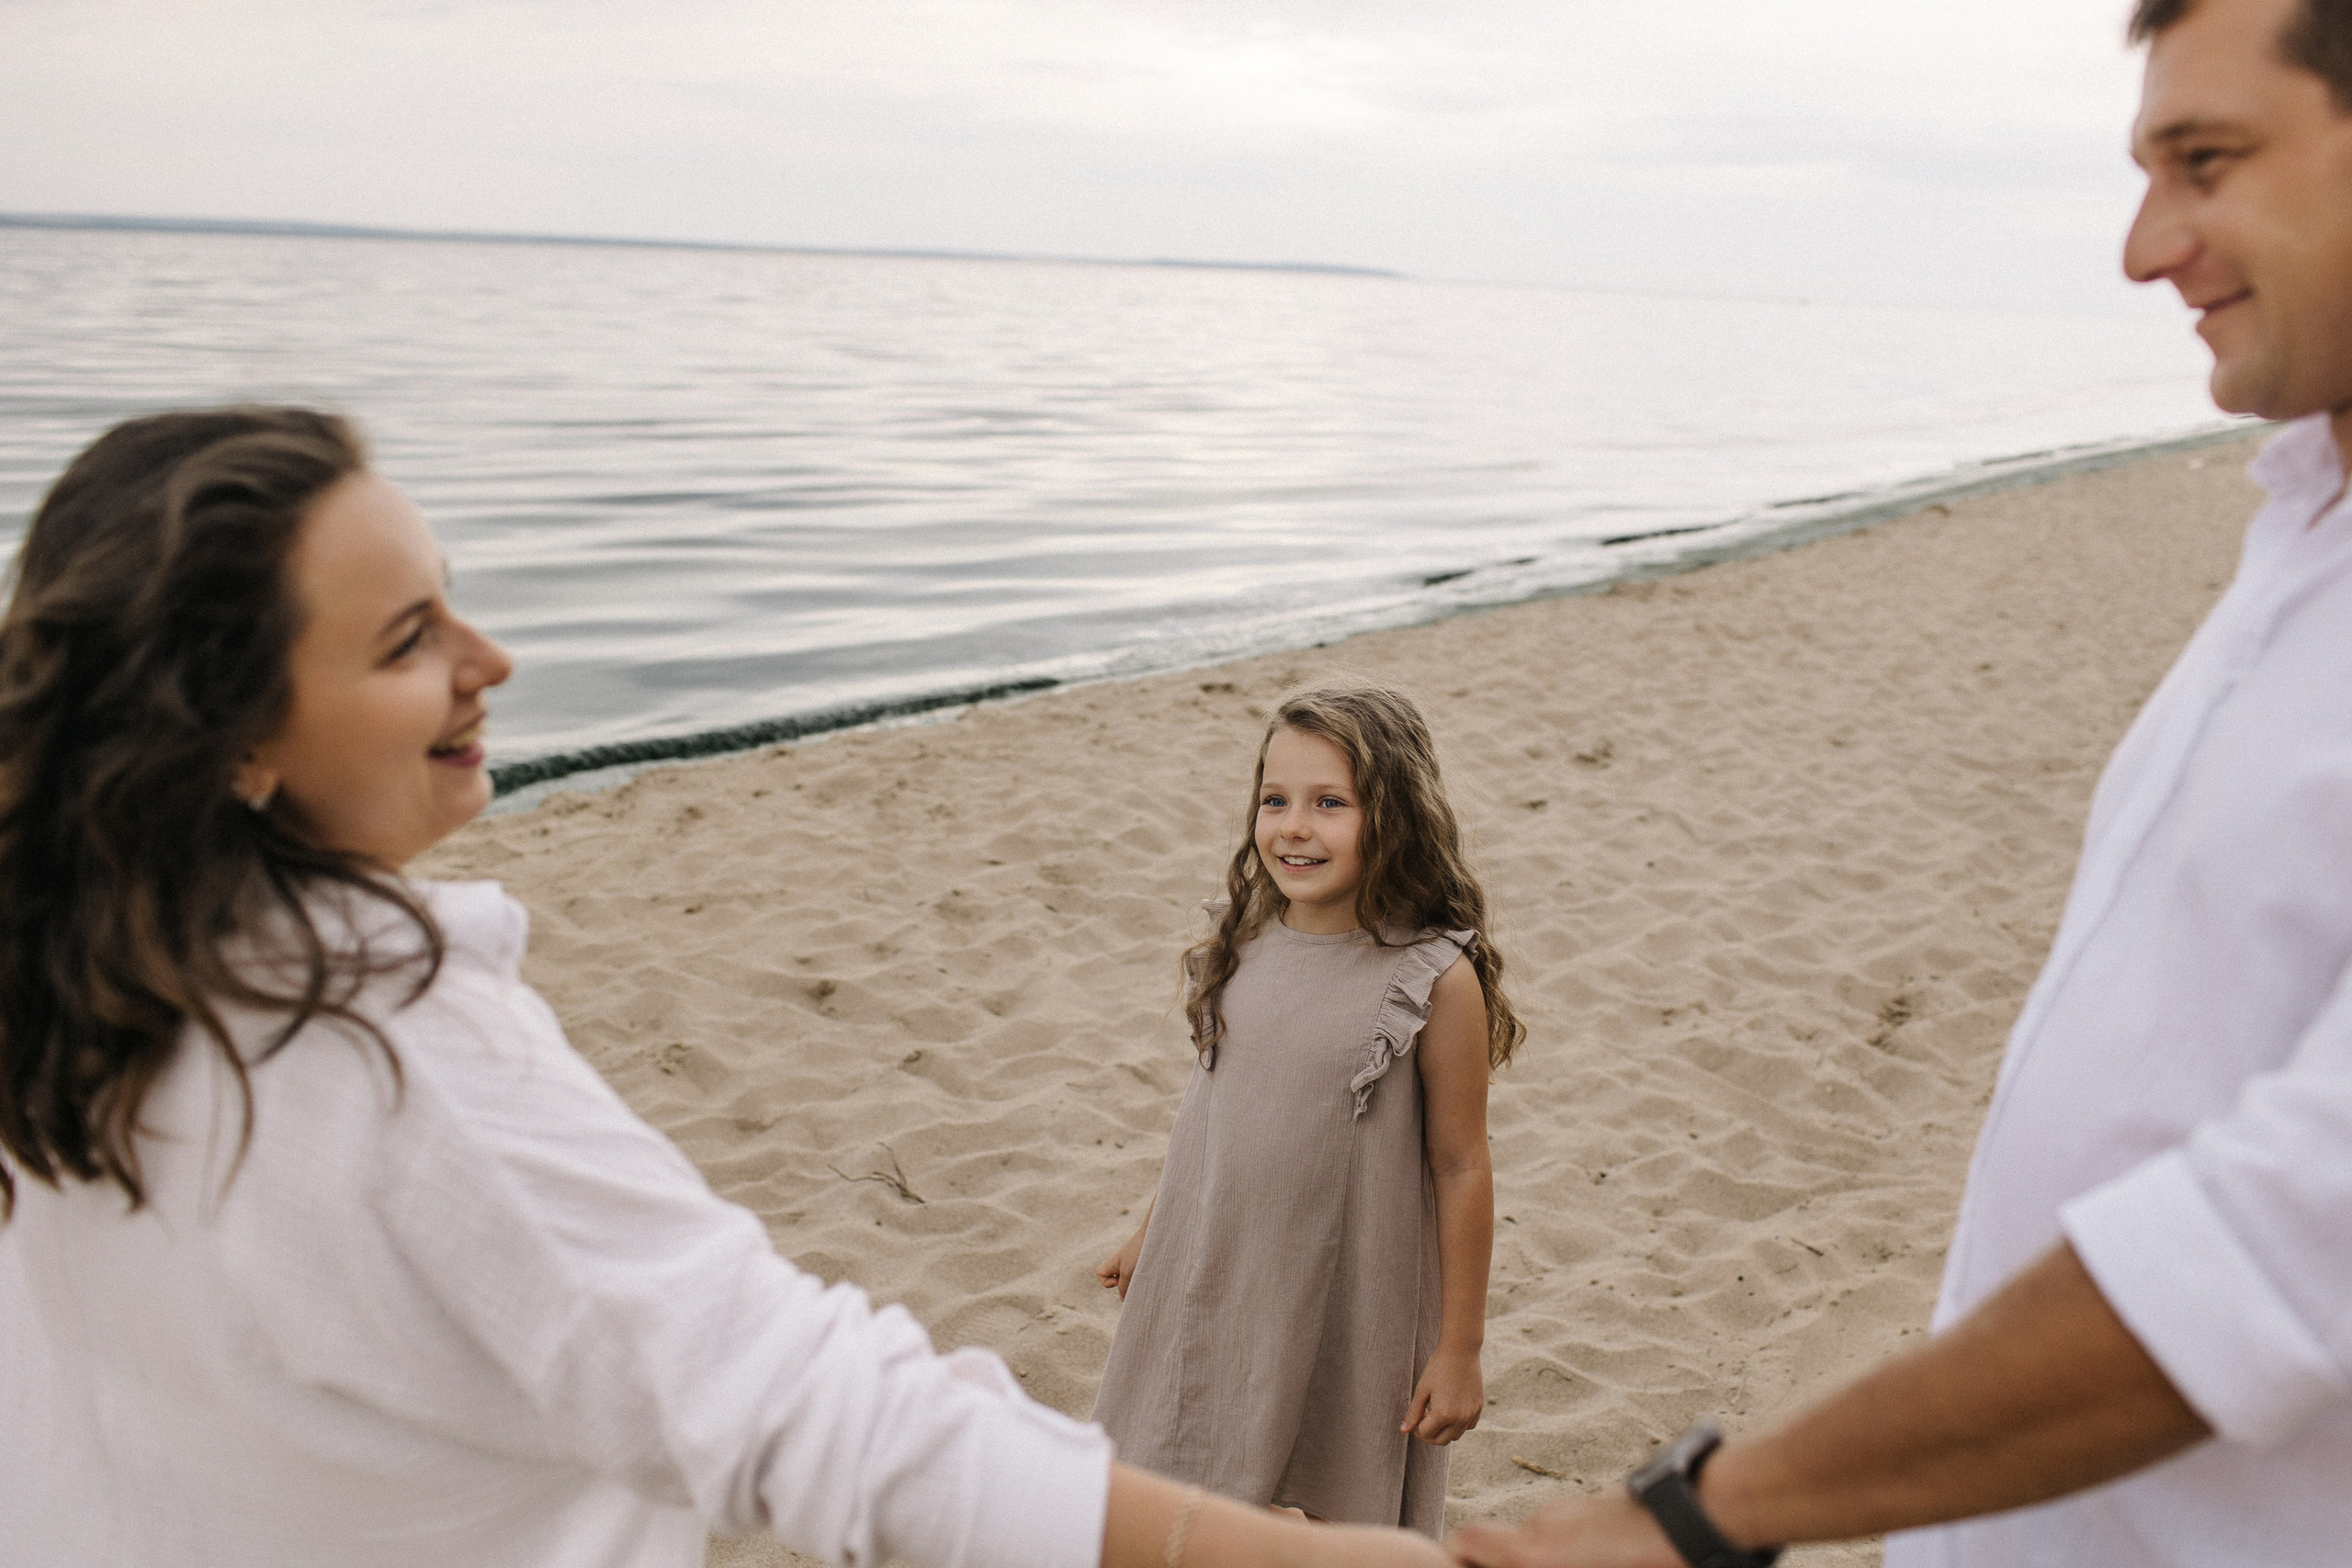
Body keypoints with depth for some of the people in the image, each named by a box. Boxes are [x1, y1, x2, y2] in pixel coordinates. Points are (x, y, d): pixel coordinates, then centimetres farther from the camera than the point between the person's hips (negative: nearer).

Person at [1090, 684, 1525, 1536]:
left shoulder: (1437, 980, -18)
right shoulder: (1242, 947, -4)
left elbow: (1462, 1168, -12)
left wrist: (1460, 1349, -8)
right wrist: (1151, 1229, 19)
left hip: (1345, 1299, -4)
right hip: (1214, 1274, 5)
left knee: (1342, 1510, 13)